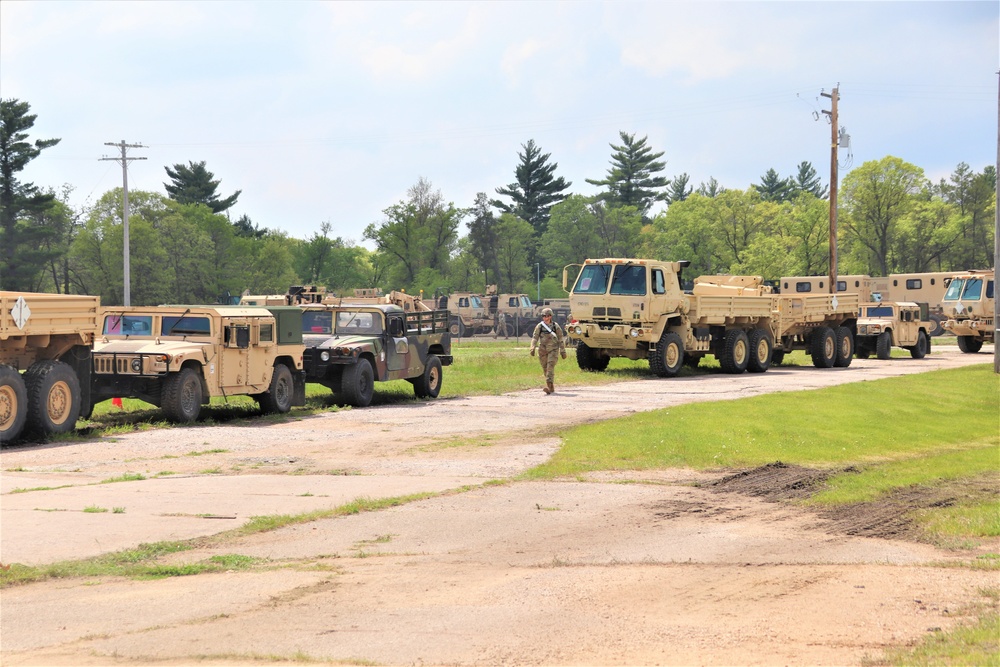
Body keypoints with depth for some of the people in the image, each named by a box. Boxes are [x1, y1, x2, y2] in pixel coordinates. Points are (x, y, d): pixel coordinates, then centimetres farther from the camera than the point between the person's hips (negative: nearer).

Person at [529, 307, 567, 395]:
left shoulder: (556, 326, 0)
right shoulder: (539, 326, 3)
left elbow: (561, 339, 5)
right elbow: (535, 337, -2)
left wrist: (562, 351, 5)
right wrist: (533, 348, -17)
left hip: (553, 349, -3)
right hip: (542, 350, 3)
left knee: (550, 367, -17)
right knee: (545, 368, 8)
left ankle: (549, 386, -26)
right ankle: (552, 387, 23)